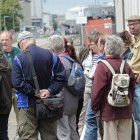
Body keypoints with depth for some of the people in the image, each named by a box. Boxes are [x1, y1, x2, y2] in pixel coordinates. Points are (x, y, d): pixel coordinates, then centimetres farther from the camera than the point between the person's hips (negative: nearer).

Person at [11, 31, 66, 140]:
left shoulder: (18, 58, -8)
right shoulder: (50, 55, 1)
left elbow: (17, 82, -18)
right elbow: (61, 77, -3)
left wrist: (35, 92, -13)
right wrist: (50, 91, -9)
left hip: (28, 105, -3)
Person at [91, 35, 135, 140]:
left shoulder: (103, 66, -12)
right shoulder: (126, 65, 1)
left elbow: (98, 89, -14)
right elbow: (132, 85, 8)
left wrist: (95, 107, -2)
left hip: (109, 110, -4)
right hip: (126, 110, 4)